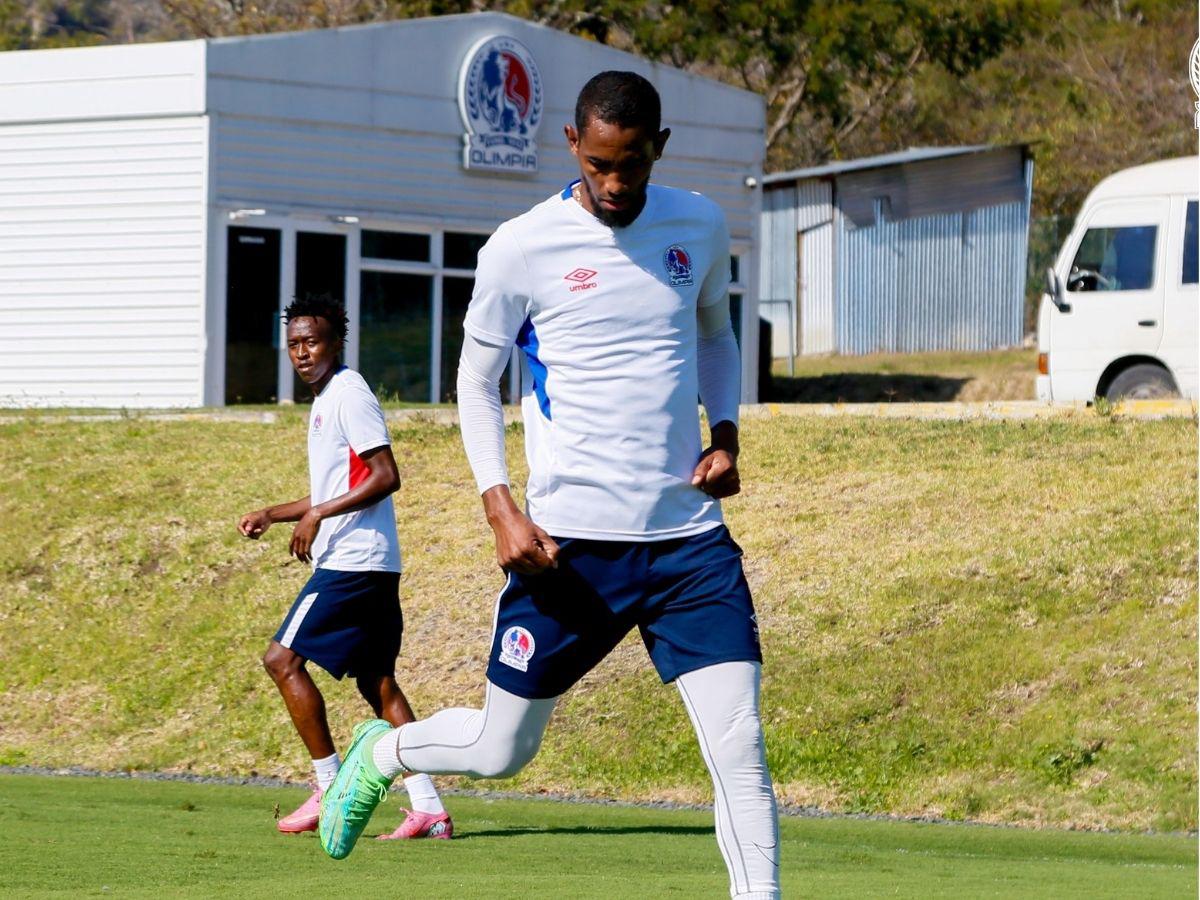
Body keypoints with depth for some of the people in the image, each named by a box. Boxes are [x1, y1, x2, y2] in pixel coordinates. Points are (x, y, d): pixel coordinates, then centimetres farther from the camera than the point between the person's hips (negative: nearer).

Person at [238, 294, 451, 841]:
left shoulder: (348, 395, -10)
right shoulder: (324, 401, 21)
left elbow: (386, 476, -17)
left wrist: (318, 515, -18)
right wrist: (272, 515, 19)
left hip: (353, 562, -10)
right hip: (371, 565, 10)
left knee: (283, 659, -8)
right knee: (377, 682, 7)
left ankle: (331, 791, -6)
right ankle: (428, 809, 3)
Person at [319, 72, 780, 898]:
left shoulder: (700, 227, 5)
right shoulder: (523, 249, -5)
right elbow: (477, 381, 5)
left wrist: (725, 433, 6)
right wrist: (501, 507, -7)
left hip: (690, 536, 2)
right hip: (574, 541, -2)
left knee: (740, 749, -9)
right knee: (500, 751, 8)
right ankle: (381, 753, 39)